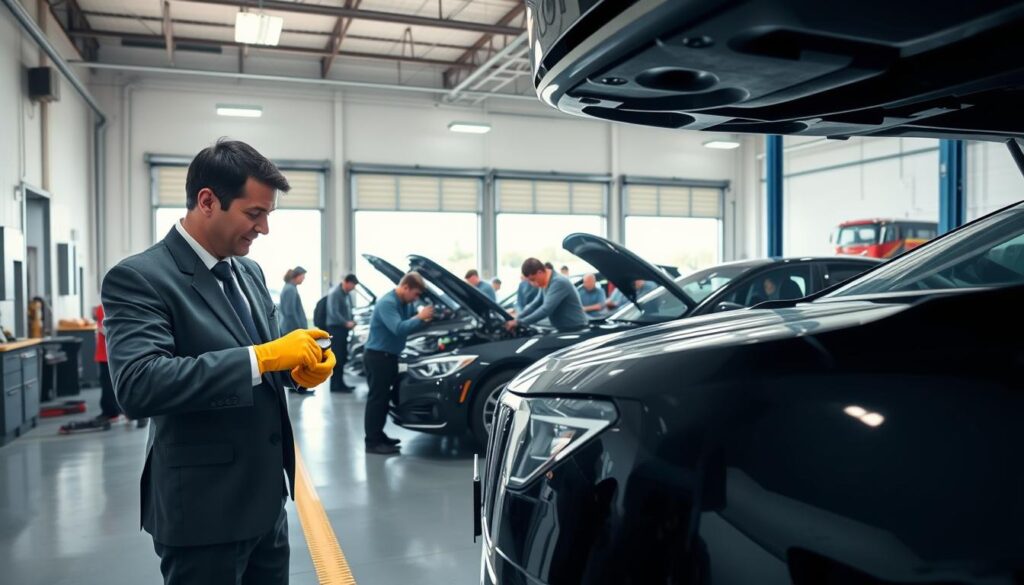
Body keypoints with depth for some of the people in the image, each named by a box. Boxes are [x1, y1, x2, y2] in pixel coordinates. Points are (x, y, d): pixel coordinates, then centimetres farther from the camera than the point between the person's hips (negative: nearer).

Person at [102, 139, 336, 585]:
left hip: (267, 499, 7)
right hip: (205, 510, -7)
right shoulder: (139, 278, -15)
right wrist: (262, 357, -31)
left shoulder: (249, 272, 9)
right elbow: (138, 386, -30)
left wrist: (298, 368, -5)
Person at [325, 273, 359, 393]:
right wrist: (346, 323, -18)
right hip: (335, 328, -9)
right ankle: (335, 384, -2)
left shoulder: (348, 294, 14)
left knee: (343, 357, 11)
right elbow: (333, 312, -20)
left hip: (343, 328, 9)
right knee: (337, 357, -7)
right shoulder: (334, 293, -14)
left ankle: (340, 382, 19)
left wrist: (352, 320, 7)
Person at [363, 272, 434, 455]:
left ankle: (378, 435, 26)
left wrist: (423, 319, -5)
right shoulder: (387, 303, -22)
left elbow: (409, 325, 14)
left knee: (384, 397, 16)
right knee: (377, 397, -5)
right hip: (377, 356, -10)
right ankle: (372, 442, 1)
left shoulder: (405, 304, 8)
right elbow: (399, 329, -33)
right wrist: (420, 317, -27)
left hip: (389, 356, 10)